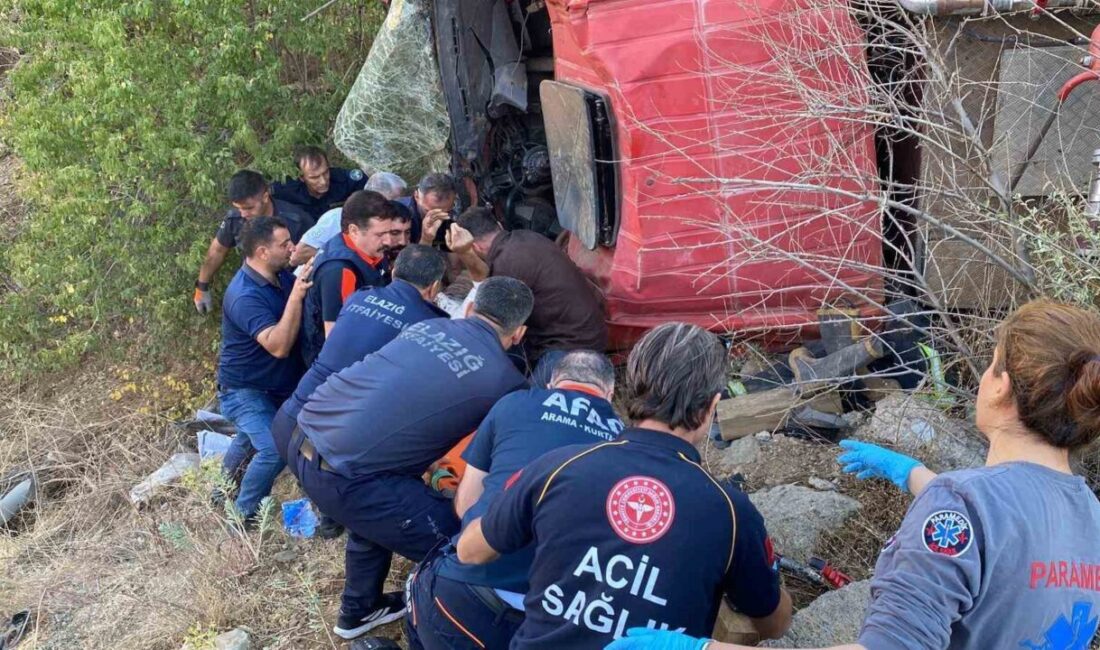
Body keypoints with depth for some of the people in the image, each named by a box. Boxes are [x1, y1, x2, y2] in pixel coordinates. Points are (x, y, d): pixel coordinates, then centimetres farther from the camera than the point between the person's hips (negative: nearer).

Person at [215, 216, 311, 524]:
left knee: (251, 440, 29)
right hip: (243, 390, -9)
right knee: (274, 449, -25)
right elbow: (279, 346, -40)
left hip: (277, 385, 9)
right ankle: (242, 517, -6)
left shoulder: (281, 276, -6)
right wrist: (296, 296, -43)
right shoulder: (245, 296, -32)